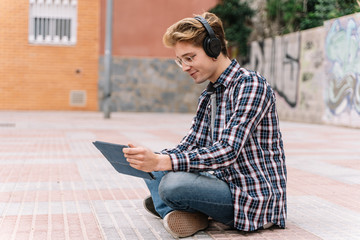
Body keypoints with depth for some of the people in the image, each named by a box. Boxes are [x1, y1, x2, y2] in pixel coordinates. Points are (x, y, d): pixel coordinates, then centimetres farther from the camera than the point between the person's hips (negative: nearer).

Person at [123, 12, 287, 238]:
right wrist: (151, 159, -11)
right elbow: (190, 146, 8)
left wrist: (162, 161, -35)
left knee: (173, 183, -31)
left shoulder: (251, 84, -17)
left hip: (254, 198, -9)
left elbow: (227, 152, -27)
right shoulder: (208, 96, 11)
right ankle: (173, 211, -3)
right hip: (226, 183, 9)